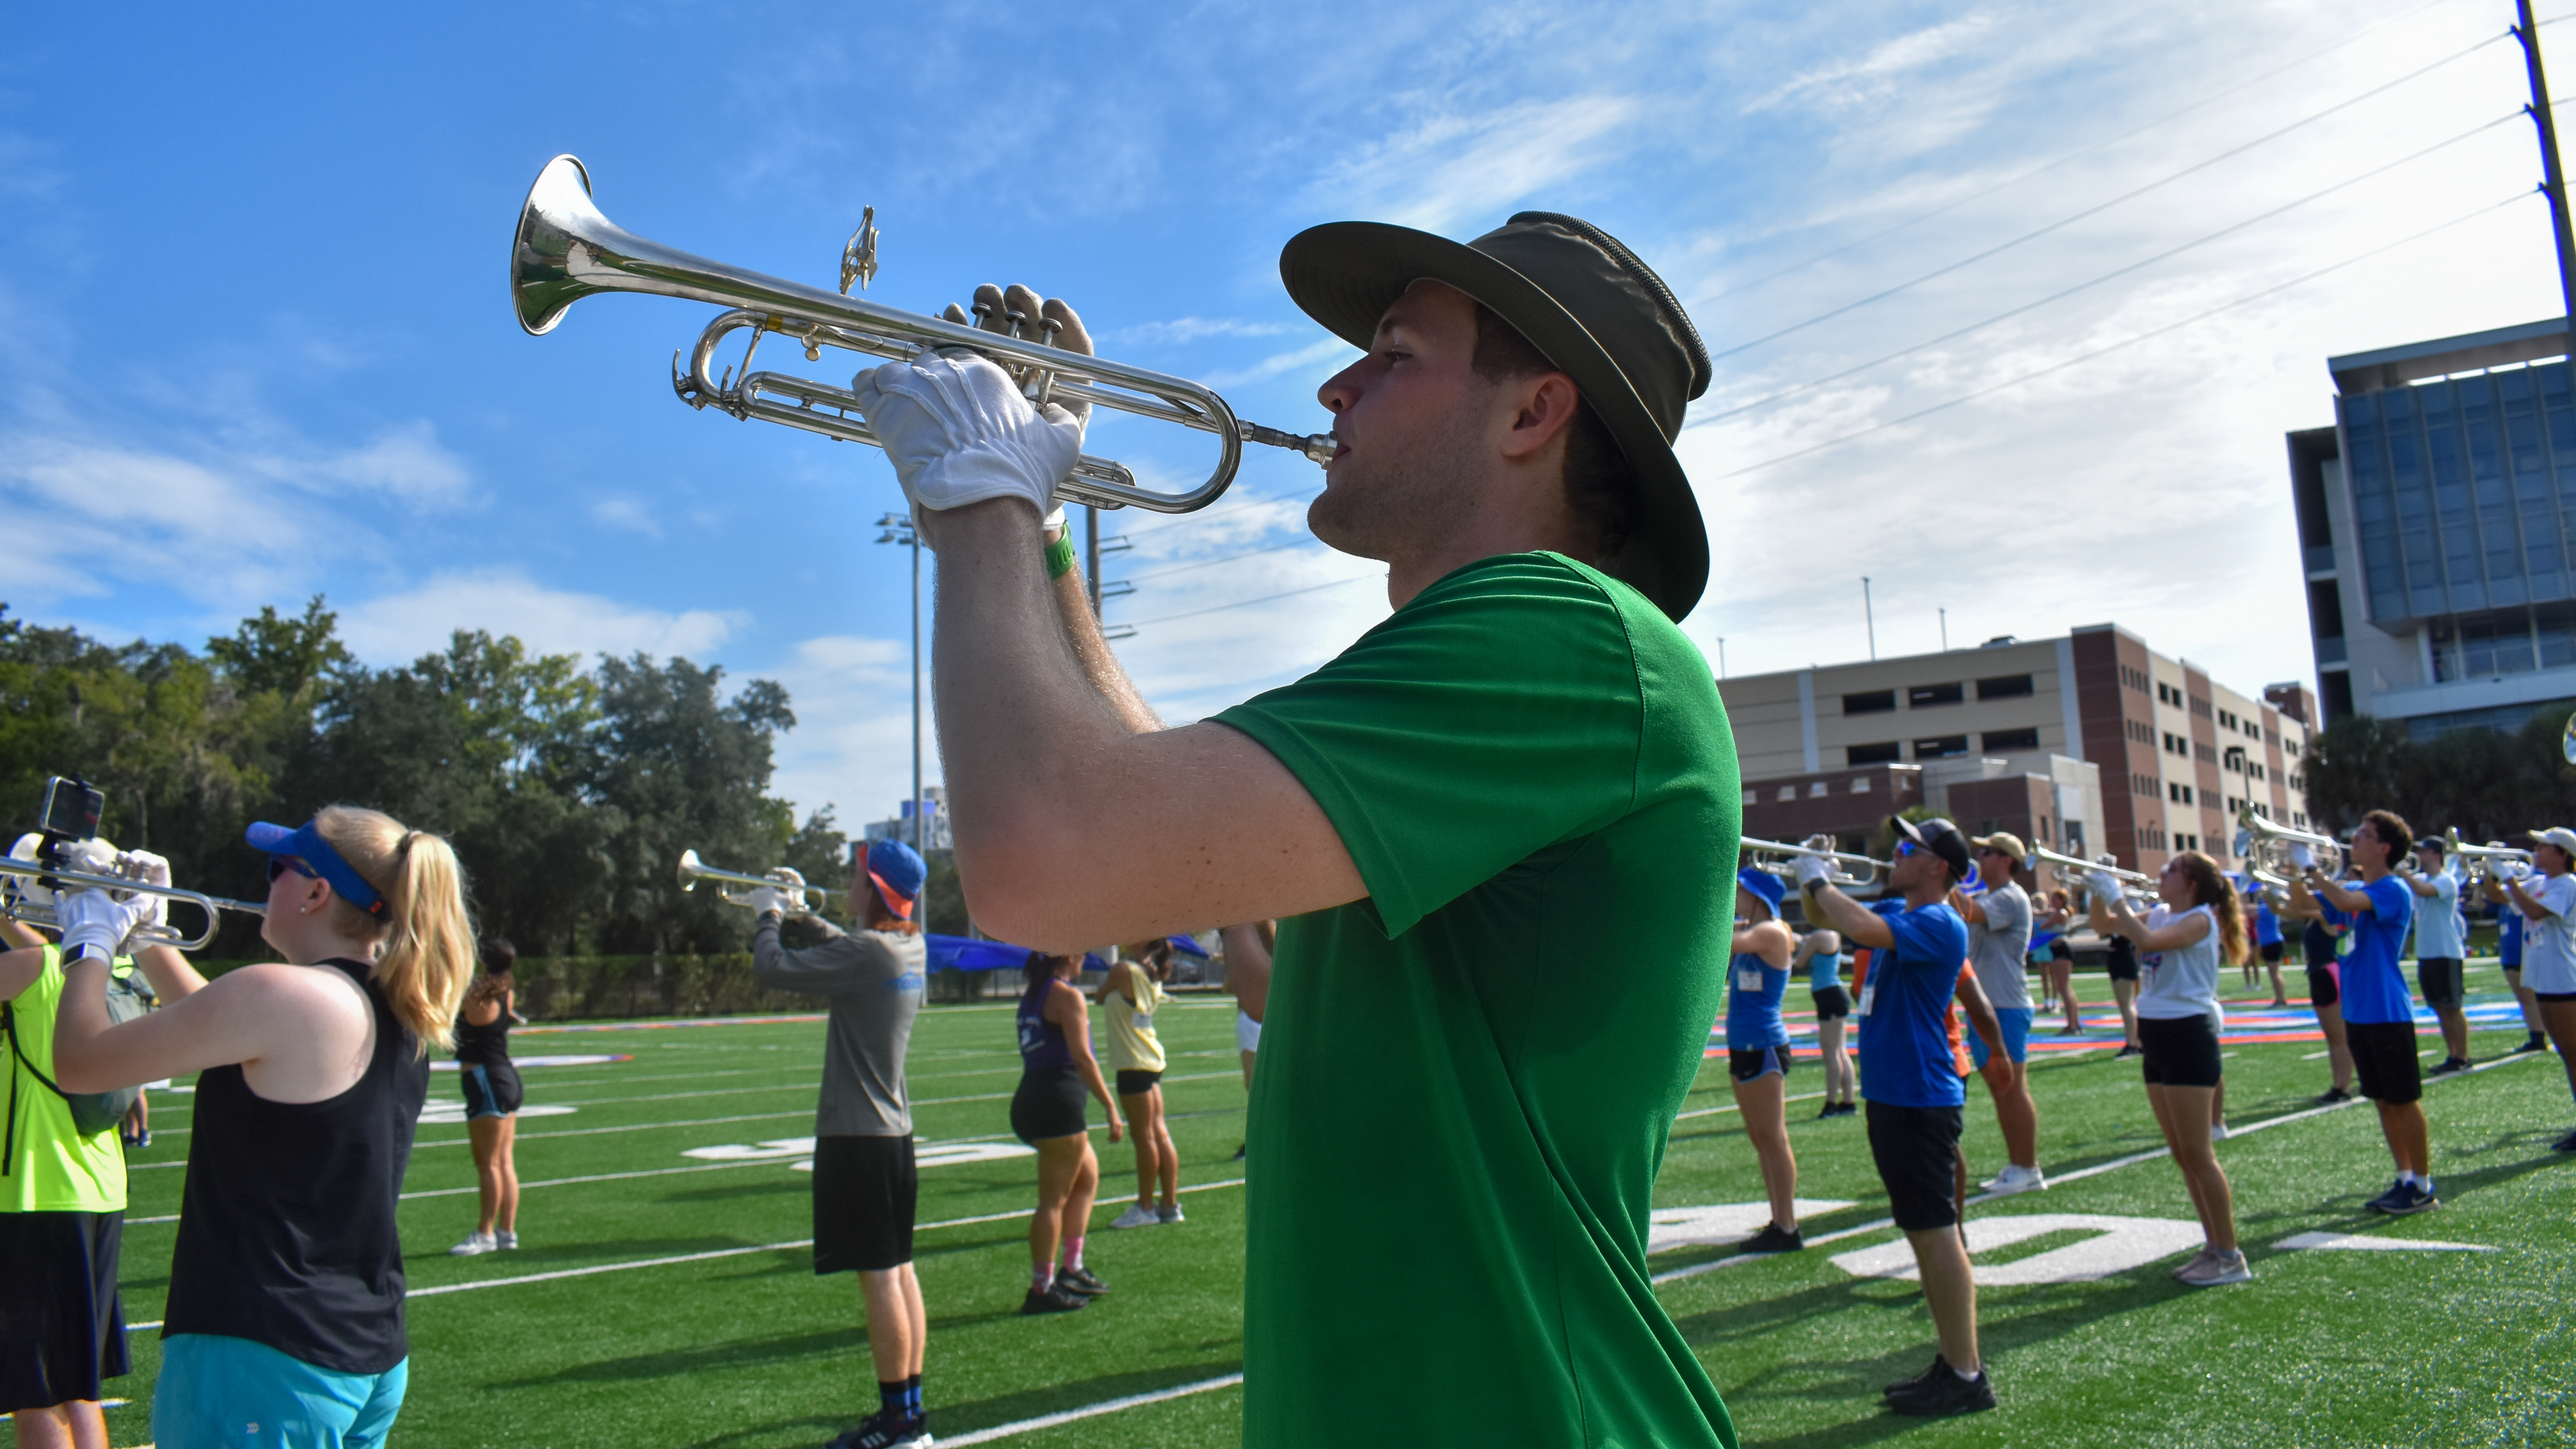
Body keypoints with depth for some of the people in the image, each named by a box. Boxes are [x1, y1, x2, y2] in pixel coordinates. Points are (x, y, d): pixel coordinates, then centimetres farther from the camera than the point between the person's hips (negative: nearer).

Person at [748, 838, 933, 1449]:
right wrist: (800, 913, 21)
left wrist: (768, 916, -1)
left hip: (856, 1135, -9)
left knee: (878, 1275, -2)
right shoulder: (911, 947, 7)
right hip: (894, 1130, 9)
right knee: (899, 1269, 14)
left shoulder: (868, 953, -20)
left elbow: (772, 970, -18)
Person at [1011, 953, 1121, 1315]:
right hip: (1058, 1104, -9)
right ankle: (1042, 1289, 2)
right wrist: (1111, 1107, -15)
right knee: (1054, 1199, -3)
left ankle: (1072, 1269, 21)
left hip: (1031, 1099, 9)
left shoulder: (1031, 995, 17)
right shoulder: (1067, 995, -9)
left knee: (1088, 1176, 20)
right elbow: (1082, 1057, -16)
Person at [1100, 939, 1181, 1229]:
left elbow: (1101, 997, 2)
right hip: (1151, 1060, 9)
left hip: (1134, 1064, -9)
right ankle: (1170, 1204, 17)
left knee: (1144, 1135, -2)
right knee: (1158, 1133, 11)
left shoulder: (1123, 971, -14)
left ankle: (1145, 1208, 6)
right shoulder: (1150, 975, 10)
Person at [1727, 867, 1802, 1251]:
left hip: (1764, 1046, -9)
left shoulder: (1772, 932, -13)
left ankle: (1788, 1230, 0)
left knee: (1773, 1139, -5)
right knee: (1760, 1140, 12)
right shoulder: (1747, 929, 14)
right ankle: (1778, 1222, 19)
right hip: (1742, 1045, 9)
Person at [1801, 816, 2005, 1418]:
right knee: (1924, 1233, 15)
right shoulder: (1897, 911, 12)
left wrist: (1818, 880, -17)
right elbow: (1828, 917, 24)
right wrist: (1811, 883, 4)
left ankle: (1967, 1378, 4)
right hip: (1890, 1094, 10)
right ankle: (1953, 1362, 24)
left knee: (1935, 1233, -4)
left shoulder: (1940, 925, -16)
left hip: (1920, 1098, -10)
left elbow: (1862, 927, -33)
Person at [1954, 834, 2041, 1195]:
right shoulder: (1985, 898, 17)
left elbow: (1968, 914, -28)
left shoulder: (2011, 898, -13)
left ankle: (2029, 1170, 3)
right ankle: (2015, 1166, 19)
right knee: (2000, 1090, 12)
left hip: (2007, 1006, -9)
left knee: (2014, 1089, -4)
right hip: (1985, 1005, 9)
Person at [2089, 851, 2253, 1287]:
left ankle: (2231, 1256, 3)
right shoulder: (2160, 914, 12)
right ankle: (2214, 1246, 21)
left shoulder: (2200, 920, -12)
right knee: (2183, 1156, 12)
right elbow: (2104, 925, 16)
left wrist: (2116, 895, -21)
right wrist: (2098, 889, 1)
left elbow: (2146, 941, -28)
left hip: (2188, 1035, -9)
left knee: (2197, 1154, -5)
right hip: (2156, 1037, 9)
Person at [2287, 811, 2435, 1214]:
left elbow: (2348, 903, -31)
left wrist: (2312, 870, -23)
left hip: (2388, 1013, -8)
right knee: (2383, 1101, 13)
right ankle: (2405, 1179, 22)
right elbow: (2302, 905, 12)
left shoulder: (2393, 891, -13)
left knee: (2404, 1101, 0)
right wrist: (2297, 871, -4)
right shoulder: (2352, 889, 11)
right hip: (2357, 1012, 8)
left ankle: (2423, 1188, 9)